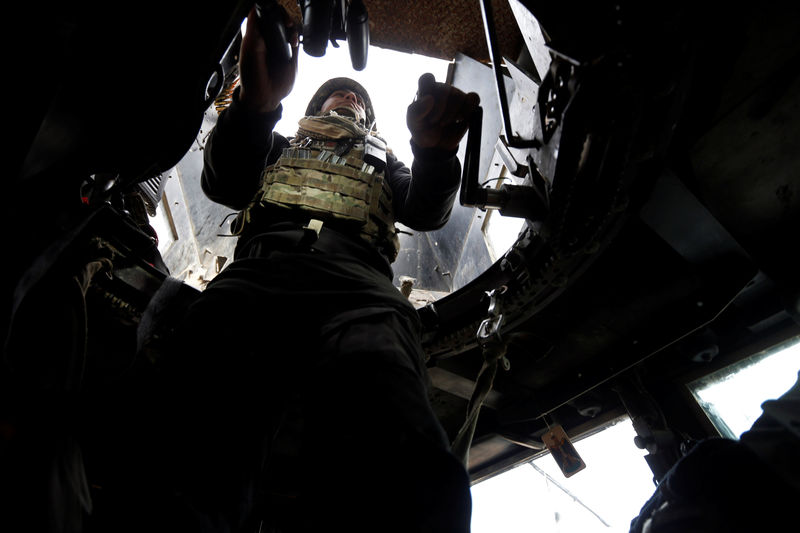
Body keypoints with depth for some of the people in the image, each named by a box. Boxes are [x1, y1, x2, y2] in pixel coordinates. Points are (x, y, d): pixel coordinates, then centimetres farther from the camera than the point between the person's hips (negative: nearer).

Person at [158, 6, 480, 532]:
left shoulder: (381, 159, 41)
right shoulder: (280, 146, 40)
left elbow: (427, 210, 21)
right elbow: (225, 184, 19)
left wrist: (435, 153, -4)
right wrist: (254, 104, -2)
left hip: (357, 284, 0)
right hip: (259, 269, 1)